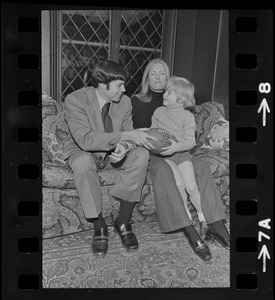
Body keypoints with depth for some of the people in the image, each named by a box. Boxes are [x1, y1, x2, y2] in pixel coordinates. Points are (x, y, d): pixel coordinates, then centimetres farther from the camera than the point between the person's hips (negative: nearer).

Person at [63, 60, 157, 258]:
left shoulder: (125, 101, -6)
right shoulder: (75, 100, -21)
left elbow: (128, 137, -4)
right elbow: (85, 140, -32)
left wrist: (123, 147, -30)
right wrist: (124, 136, -37)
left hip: (113, 153, 4)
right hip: (83, 153, -3)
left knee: (141, 155, -25)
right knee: (83, 162, -39)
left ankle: (123, 220, -15)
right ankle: (99, 225, -18)